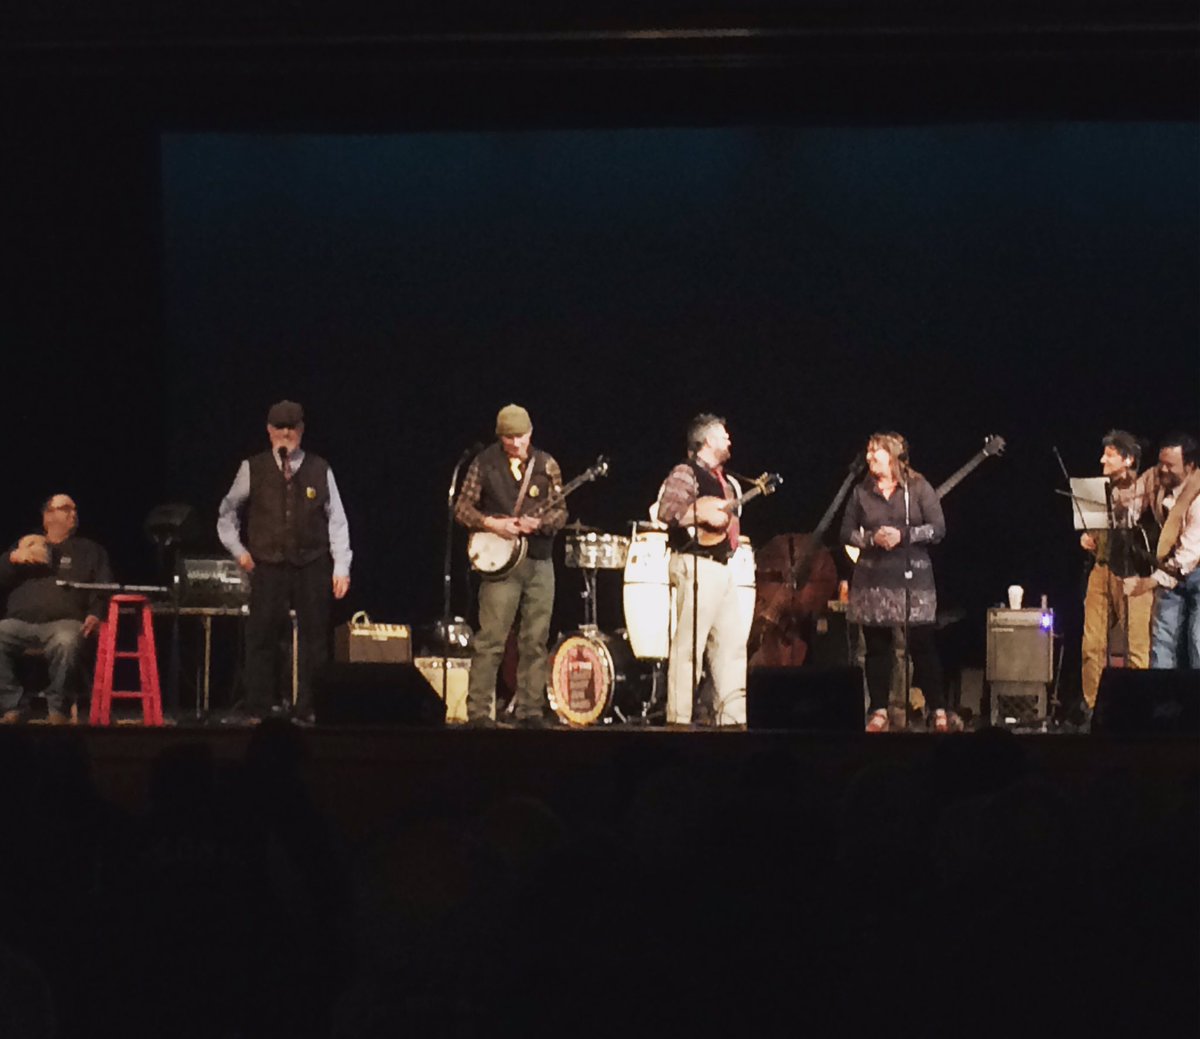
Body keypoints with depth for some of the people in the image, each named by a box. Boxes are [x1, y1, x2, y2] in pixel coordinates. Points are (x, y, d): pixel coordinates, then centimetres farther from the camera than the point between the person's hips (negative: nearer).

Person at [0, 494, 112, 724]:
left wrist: (95, 614, -10)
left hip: (63, 622, -2)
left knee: (66, 642, -40)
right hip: (20, 621, 2)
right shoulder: (26, 545, 29)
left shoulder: (89, 551, 24)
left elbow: (103, 588, 11)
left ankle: (58, 710, -26)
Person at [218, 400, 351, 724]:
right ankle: (259, 708, 6)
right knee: (261, 639, 0)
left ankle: (309, 710, 10)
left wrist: (341, 567, -2)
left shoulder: (320, 470, 3)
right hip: (268, 566, 0)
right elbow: (227, 512, 15)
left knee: (313, 640, 3)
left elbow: (337, 521, 4)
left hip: (311, 567, 0)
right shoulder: (253, 469, 3)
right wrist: (238, 550, 6)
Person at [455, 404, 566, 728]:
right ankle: (479, 712, -5)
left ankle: (530, 712, 11)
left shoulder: (546, 465, 7)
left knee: (535, 641, 5)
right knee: (490, 640, -8)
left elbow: (560, 512, 6)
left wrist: (537, 523, -14)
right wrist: (492, 524, -15)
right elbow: (462, 507, 1)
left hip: (540, 564, 3)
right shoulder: (485, 463, 1)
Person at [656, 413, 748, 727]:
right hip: (697, 566, -10)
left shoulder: (723, 480, 21)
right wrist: (706, 515, -23)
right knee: (689, 644, -9)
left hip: (723, 566, 10)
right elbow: (666, 510, -21)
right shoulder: (686, 473, -8)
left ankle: (731, 715, 14)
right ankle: (679, 719, -8)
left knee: (732, 640, 10)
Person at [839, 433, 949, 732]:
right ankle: (879, 712, 9)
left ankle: (939, 712, 1)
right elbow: (847, 533, 8)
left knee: (922, 645, -5)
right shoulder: (861, 493, 9)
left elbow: (938, 528, -4)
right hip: (873, 579, 3)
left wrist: (903, 535, -15)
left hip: (913, 576, -3)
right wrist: (872, 539, -10)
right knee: (876, 646, 3)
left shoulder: (918, 488, 1)